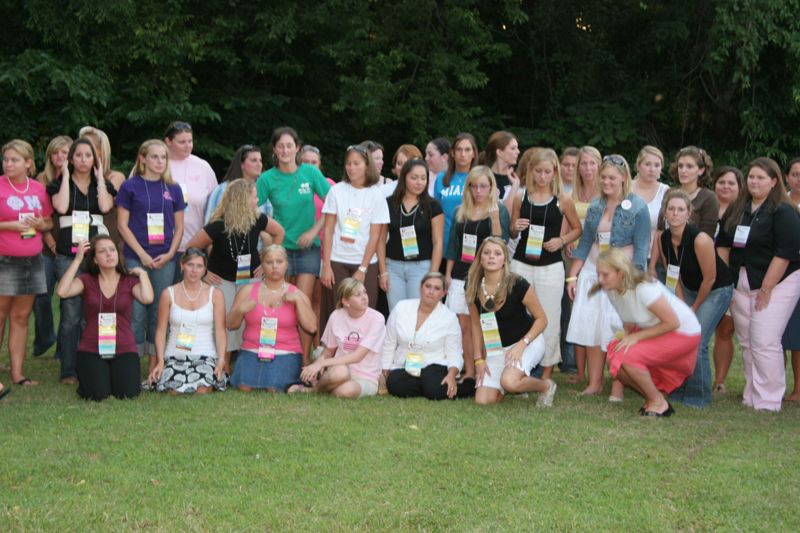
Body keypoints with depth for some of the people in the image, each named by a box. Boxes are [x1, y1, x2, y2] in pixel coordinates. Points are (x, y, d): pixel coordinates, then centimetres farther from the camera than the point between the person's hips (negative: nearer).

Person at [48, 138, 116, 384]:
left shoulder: (103, 185, 14)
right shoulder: (60, 183, 10)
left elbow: (105, 206, -8)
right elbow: (61, 207, -12)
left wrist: (100, 177, 0)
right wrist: (66, 176, -3)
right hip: (68, 256, -1)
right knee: (71, 314, -6)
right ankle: (68, 370, -1)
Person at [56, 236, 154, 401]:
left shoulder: (129, 281, 3)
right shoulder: (87, 280, 3)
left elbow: (147, 299, -18)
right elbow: (62, 292, -16)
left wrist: (142, 273, -4)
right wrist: (77, 260, -13)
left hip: (123, 350, 1)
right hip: (91, 350, 0)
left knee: (127, 393, -21)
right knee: (97, 394, -21)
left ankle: (116, 374, 16)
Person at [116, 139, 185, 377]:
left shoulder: (173, 189, 9)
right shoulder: (130, 186, 0)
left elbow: (179, 226, 11)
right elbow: (122, 225, -2)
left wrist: (170, 254, -4)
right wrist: (142, 254, -9)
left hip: (165, 259, 3)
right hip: (136, 258, -3)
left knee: (159, 312, 5)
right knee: (137, 312, -4)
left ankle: (154, 368, 12)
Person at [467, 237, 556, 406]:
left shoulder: (517, 285, -20)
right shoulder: (474, 288, -7)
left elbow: (542, 319, -12)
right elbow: (476, 324, 6)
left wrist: (522, 344, -23)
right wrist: (478, 359, 1)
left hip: (528, 342, -5)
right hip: (496, 348, 5)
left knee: (509, 382, -33)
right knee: (483, 401, -7)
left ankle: (546, 386, 0)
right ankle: (520, 385, 25)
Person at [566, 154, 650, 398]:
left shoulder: (637, 207, -6)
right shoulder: (595, 207, 9)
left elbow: (641, 248, -8)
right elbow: (585, 243, 14)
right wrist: (573, 276, 10)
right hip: (593, 271, 5)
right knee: (591, 327, 5)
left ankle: (618, 388, 3)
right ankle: (594, 383, 15)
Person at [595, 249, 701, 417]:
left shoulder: (644, 289, -30)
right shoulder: (612, 290, -6)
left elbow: (672, 322, -25)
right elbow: (629, 324, 6)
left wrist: (636, 337, -23)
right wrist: (626, 335, -15)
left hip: (683, 333, -8)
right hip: (653, 331, 8)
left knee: (628, 357, -25)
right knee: (614, 359, -8)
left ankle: (658, 403, -3)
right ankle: (653, 398, 10)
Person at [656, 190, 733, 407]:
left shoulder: (699, 239, -29)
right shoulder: (663, 240, -9)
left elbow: (710, 278, -20)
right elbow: (673, 277, 1)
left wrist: (695, 307, -9)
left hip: (717, 290, -6)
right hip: (690, 289, 6)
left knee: (696, 342, -14)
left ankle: (699, 397, 0)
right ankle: (678, 391, 16)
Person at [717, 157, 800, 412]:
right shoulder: (736, 210, 10)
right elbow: (723, 245, 14)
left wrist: (766, 290, -16)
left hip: (775, 283, -6)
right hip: (741, 283, 7)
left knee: (765, 342, -12)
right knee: (747, 342, 8)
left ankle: (768, 401, -5)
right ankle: (751, 397, 16)